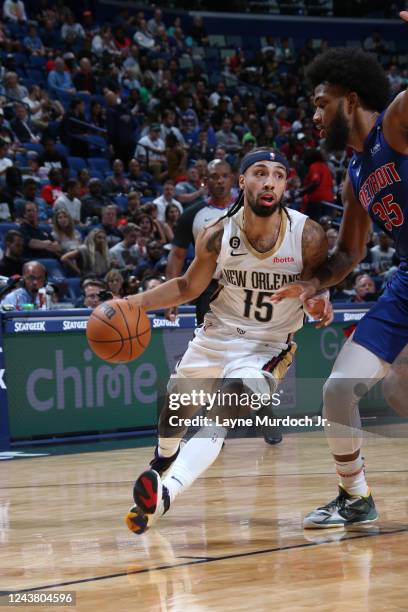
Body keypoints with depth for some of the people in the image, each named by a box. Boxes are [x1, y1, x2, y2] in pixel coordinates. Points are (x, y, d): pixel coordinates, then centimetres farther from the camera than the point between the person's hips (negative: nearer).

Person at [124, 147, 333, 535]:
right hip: (218, 333, 4)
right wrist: (133, 303, -8)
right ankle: (163, 460, 54)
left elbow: (317, 286, -6)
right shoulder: (217, 235, -14)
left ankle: (164, 495, -39)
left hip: (268, 346, -4)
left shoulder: (308, 236, -20)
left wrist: (320, 302, -30)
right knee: (174, 405, 18)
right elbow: (189, 287, 3)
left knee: (223, 411, -28)